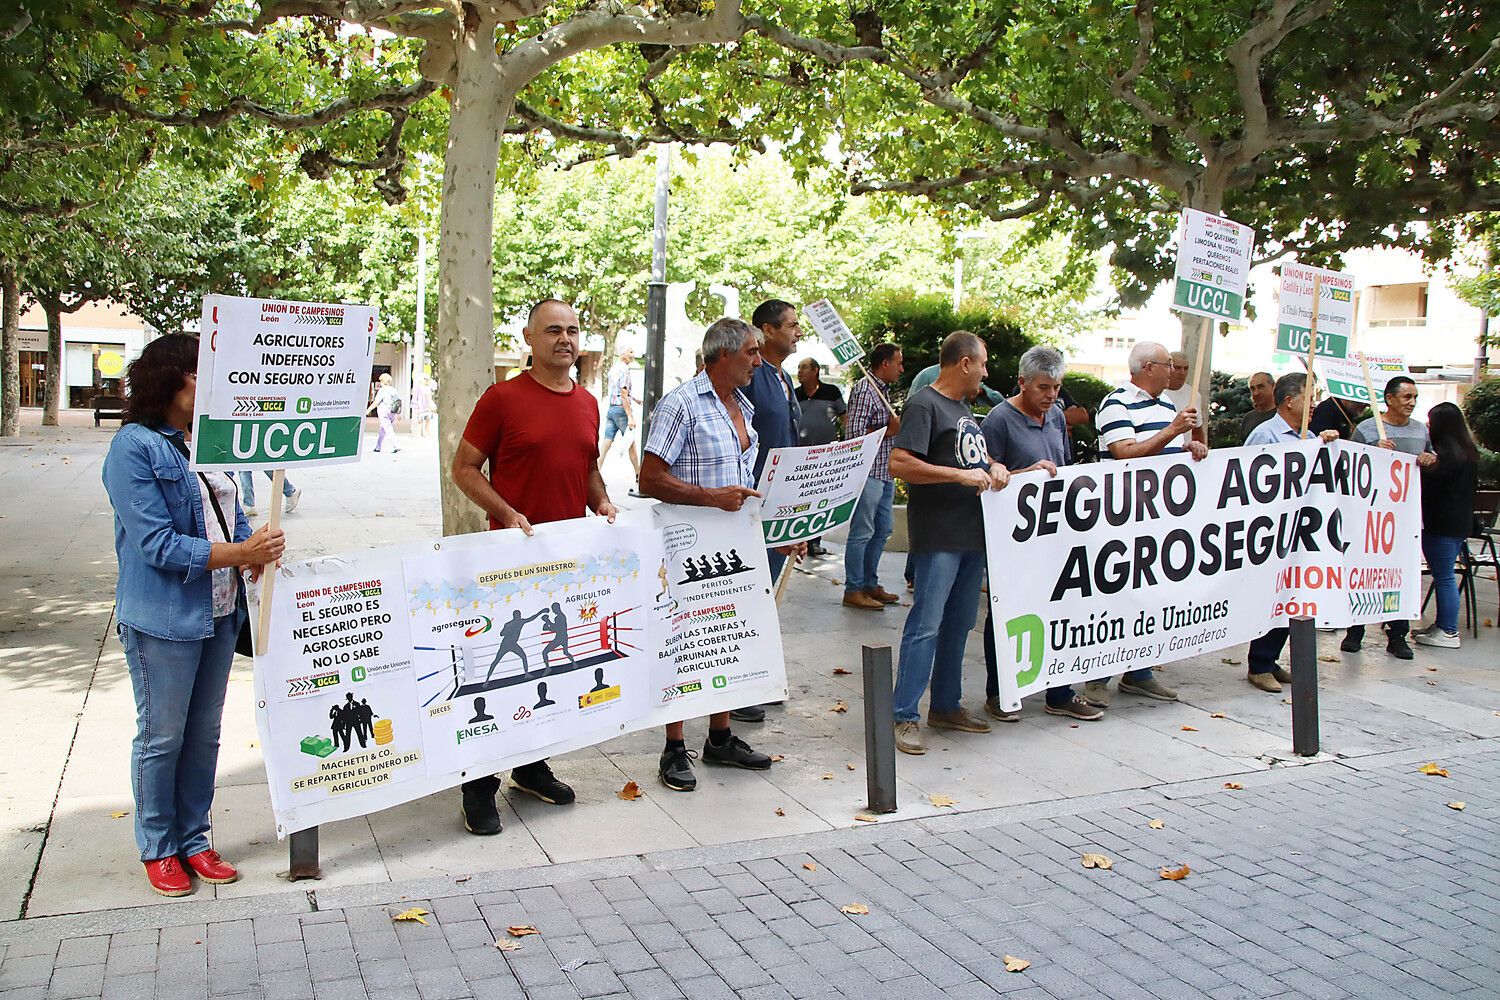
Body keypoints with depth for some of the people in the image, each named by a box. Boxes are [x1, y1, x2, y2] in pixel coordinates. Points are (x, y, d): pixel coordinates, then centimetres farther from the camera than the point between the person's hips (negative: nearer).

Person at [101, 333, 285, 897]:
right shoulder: (134, 448, -14)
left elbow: (231, 515, 13)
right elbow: (155, 543, -20)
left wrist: (256, 550, -7)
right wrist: (238, 553, -22)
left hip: (219, 613, 7)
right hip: (163, 619, -7)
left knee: (204, 734, 15)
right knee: (162, 738, 6)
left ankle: (194, 841, 29)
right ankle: (157, 850, 23)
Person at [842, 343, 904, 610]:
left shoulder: (883, 390, 17)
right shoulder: (864, 390, -13)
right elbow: (854, 433, -20)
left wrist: (896, 426, 9)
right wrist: (889, 430, -15)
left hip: (885, 473, 10)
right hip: (868, 472, -10)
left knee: (882, 530, 15)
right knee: (862, 533, -5)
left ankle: (870, 584, 25)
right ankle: (854, 590, 2)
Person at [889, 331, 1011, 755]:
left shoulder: (964, 407, 19)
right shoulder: (924, 404, -10)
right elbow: (899, 464, -21)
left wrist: (995, 467, 8)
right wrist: (960, 475, -21)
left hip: (973, 532, 9)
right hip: (937, 534, -9)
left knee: (959, 624, 14)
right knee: (926, 625, -9)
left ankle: (946, 706, 25)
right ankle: (904, 717, -4)